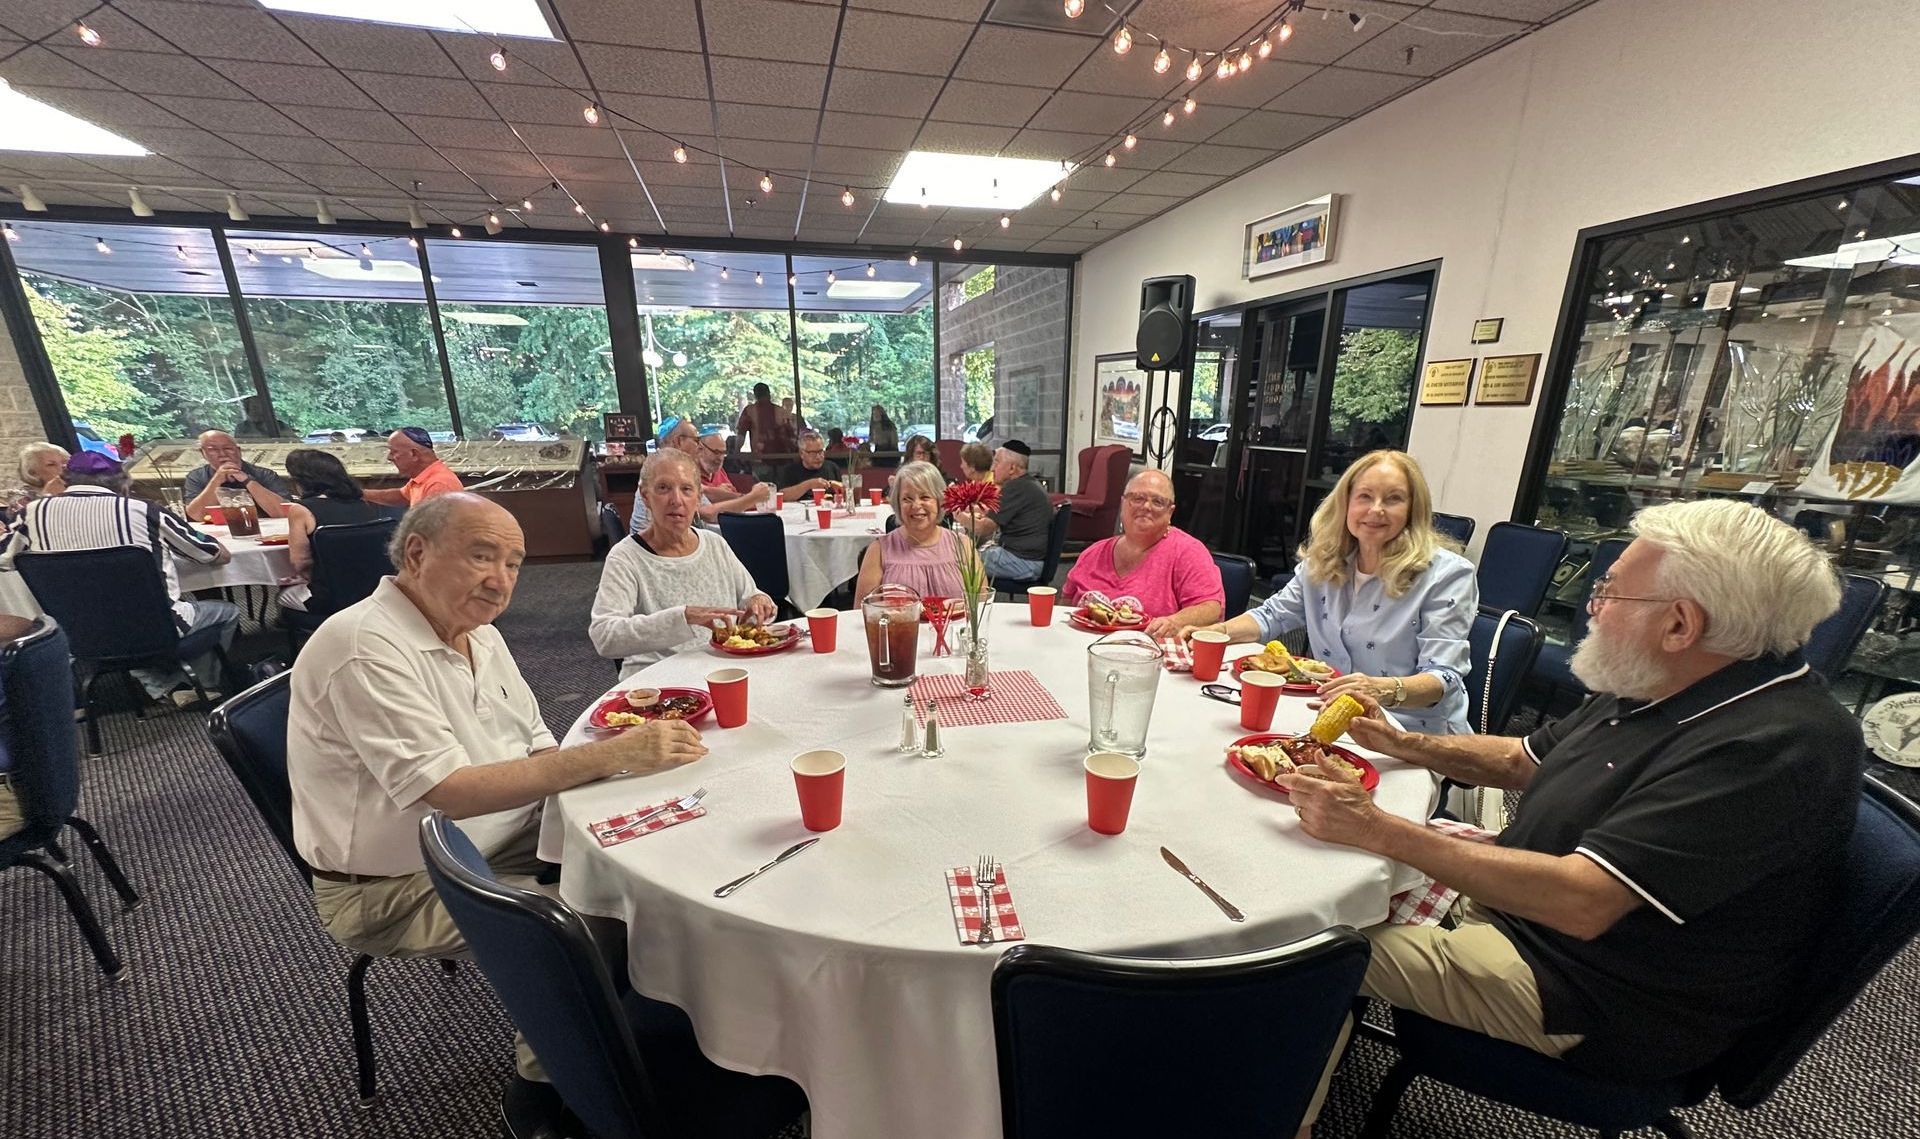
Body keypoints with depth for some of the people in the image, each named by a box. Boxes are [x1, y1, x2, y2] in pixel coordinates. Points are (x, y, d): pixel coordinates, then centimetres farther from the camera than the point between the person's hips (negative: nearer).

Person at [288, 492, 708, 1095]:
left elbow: (539, 754, 6)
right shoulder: (367, 649, -23)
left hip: (503, 840, 8)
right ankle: (547, 1088, 7)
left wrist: (619, 745, -15)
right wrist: (611, 755, -33)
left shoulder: (478, 632, 4)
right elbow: (452, 793, -30)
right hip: (399, 888, -7)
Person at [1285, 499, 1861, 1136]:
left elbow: (1579, 901, -36)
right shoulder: (1658, 689, 2)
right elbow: (1522, 761, 15)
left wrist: (1378, 831, -35)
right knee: (1333, 869, 10)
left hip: (1585, 992, -9)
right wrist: (1399, 742, 2)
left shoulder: (1777, 746, -30)